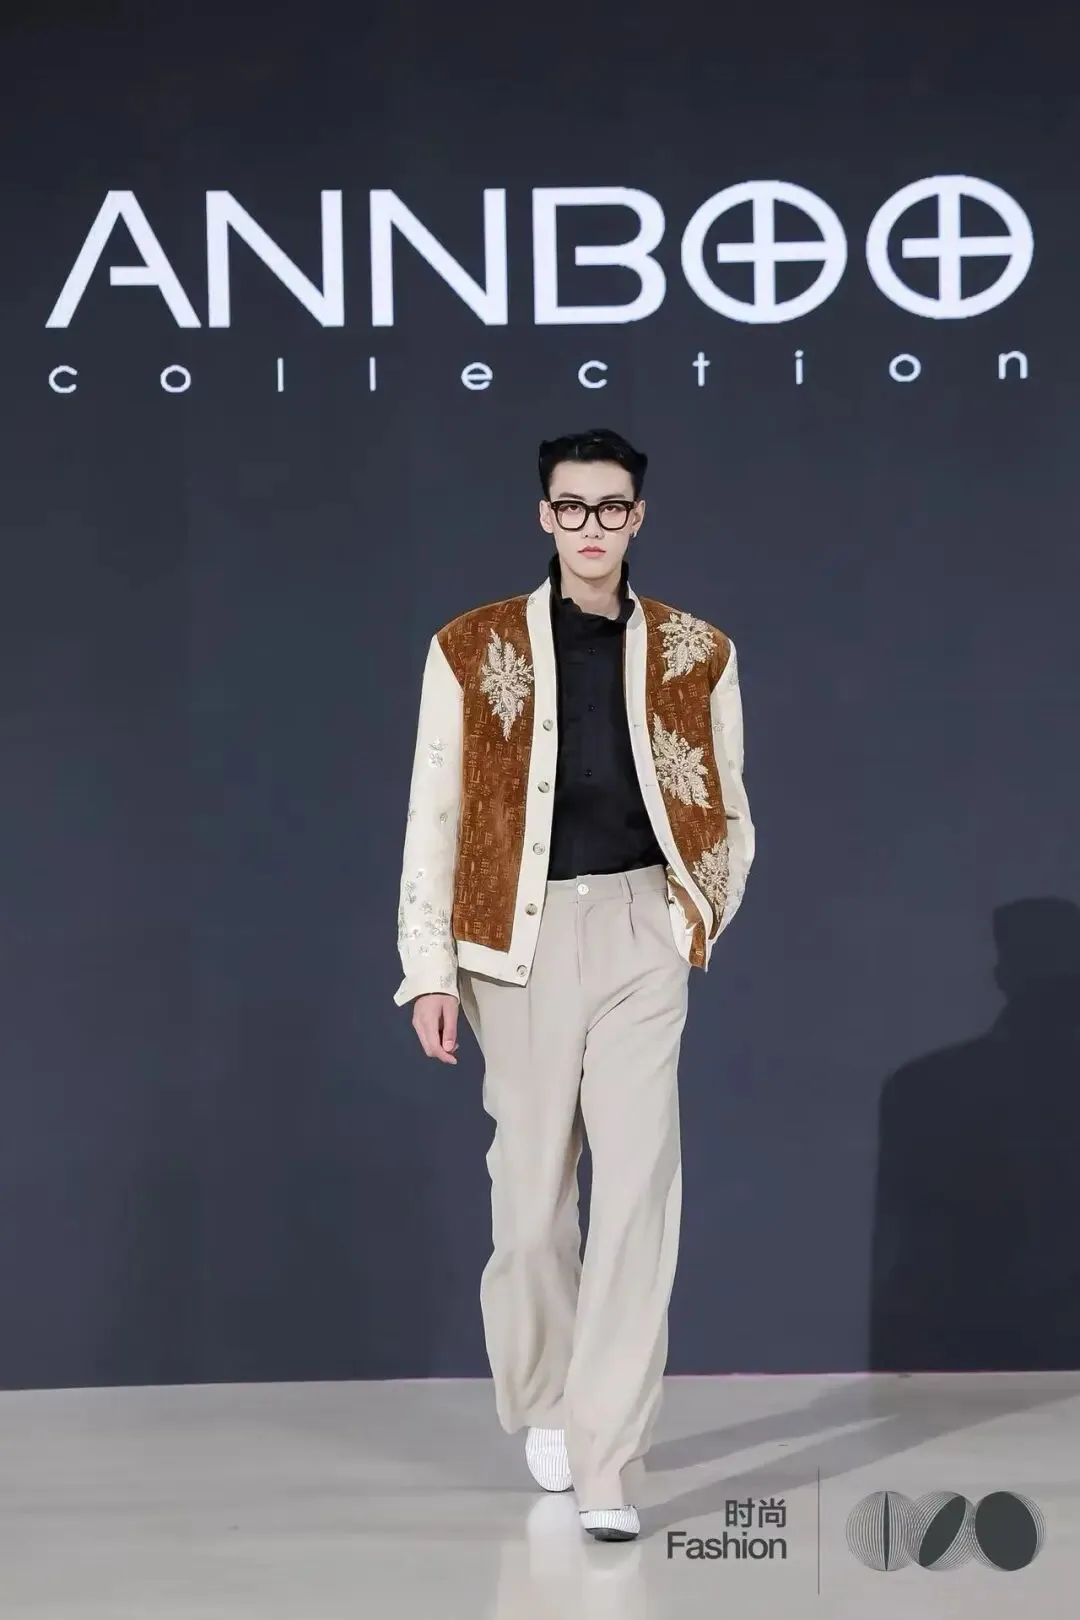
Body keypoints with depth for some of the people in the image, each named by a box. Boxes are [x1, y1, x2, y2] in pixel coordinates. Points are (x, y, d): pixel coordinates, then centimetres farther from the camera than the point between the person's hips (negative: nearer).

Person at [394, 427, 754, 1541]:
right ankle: (542, 1403, 31)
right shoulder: (472, 651, 2)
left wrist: (696, 926, 10)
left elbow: (727, 813, 14)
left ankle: (605, 1463, -6)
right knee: (533, 1184, 8)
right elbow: (434, 816, 0)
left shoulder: (695, 655, 6)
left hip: (640, 930, 0)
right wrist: (430, 967, -5)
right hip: (523, 937, 0)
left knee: (640, 1188, -9)